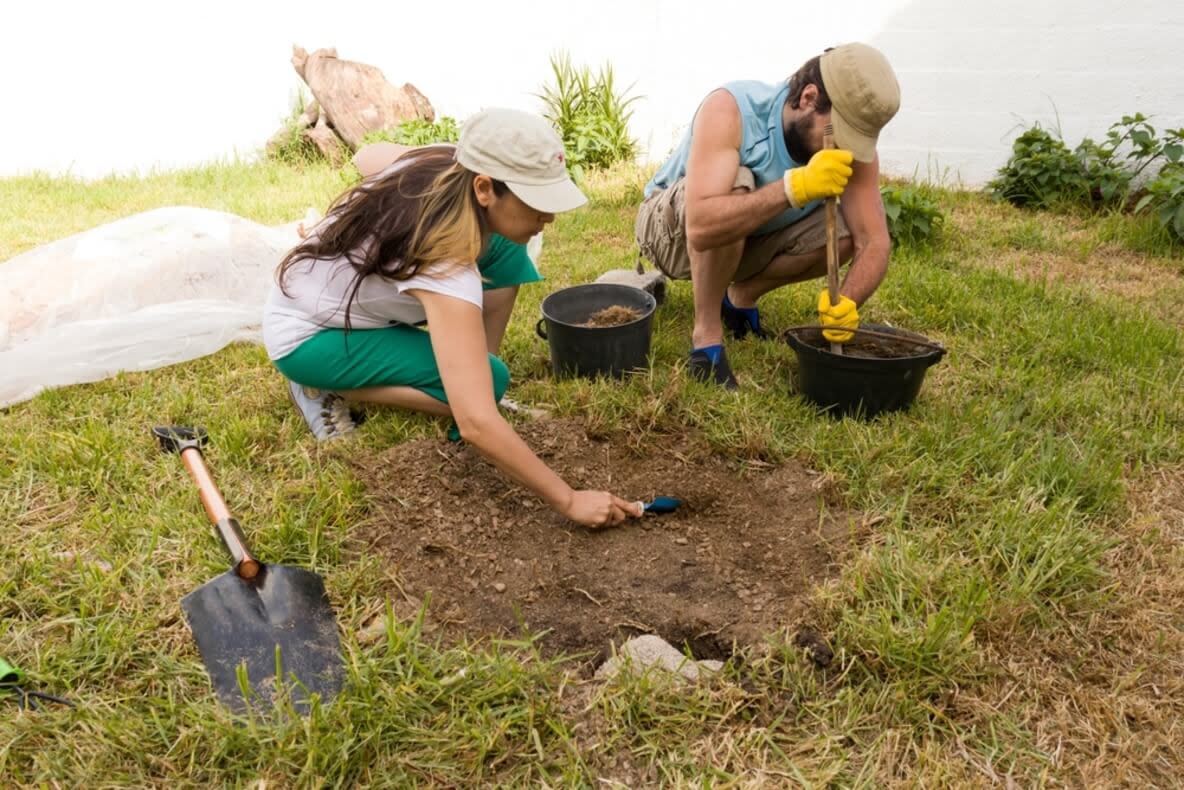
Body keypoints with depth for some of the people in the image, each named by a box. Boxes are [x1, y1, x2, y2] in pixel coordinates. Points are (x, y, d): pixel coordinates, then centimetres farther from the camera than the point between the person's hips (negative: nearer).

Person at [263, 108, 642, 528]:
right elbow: (476, 423, -43)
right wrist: (569, 499, -38)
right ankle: (330, 389, -7)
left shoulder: (446, 161, -18)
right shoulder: (446, 268, -40)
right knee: (488, 382, -22)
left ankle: (469, 367, 0)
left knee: (505, 255, -11)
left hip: (349, 291, 7)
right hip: (304, 335, -7)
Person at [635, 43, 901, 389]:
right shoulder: (730, 109, -34)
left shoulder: (852, 145, -19)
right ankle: (706, 336, -22)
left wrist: (847, 301, -39)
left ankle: (742, 296, 6)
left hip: (750, 242, 5)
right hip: (672, 231, -5)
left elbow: (874, 241, -20)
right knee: (737, 185, -37)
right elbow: (702, 227, -47)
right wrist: (795, 186, -54)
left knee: (846, 231, -18)